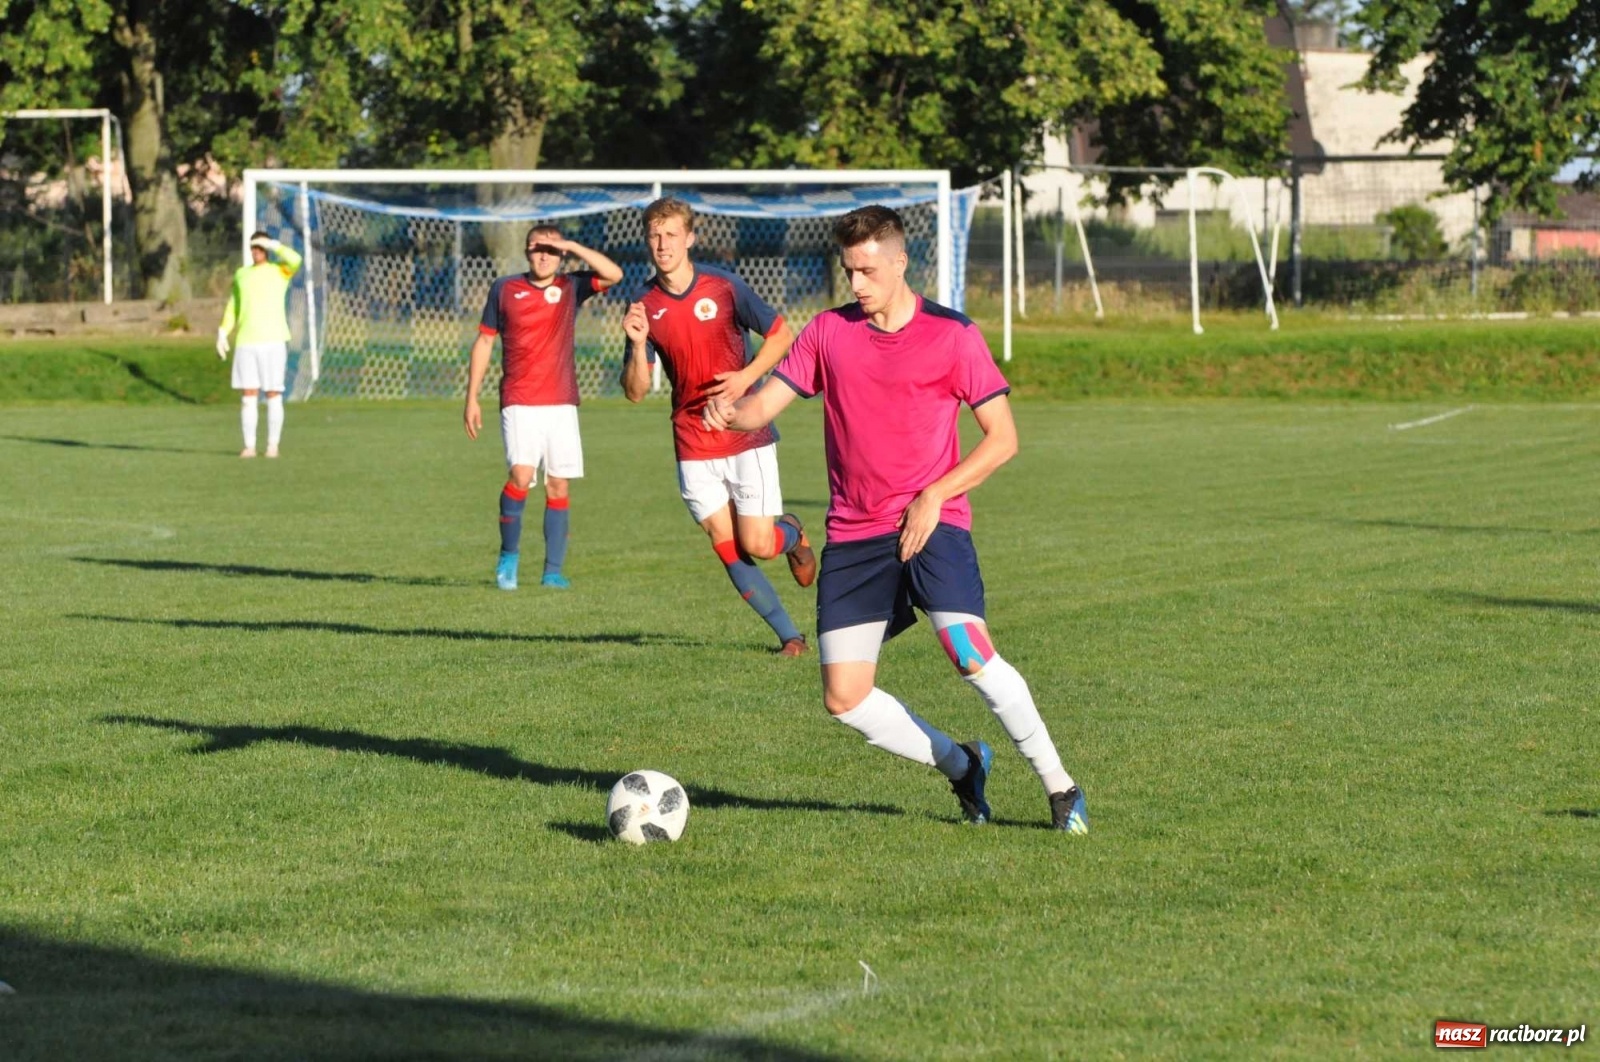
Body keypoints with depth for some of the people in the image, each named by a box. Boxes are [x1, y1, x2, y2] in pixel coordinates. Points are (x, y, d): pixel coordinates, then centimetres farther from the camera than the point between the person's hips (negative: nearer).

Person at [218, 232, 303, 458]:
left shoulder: (280, 271, 3)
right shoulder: (241, 274, 16)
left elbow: (295, 259, -20)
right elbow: (232, 307, 19)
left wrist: (272, 244, -11)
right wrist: (223, 334, 9)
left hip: (273, 341, -3)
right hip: (245, 342, 3)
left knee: (273, 394, -2)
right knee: (248, 395, -1)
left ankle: (273, 445, 4)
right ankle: (249, 445, 2)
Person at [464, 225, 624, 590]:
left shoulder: (570, 287, 6)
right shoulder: (505, 289, 5)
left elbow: (614, 274, -10)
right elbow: (484, 342, 11)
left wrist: (571, 246, -11)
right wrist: (472, 398, 8)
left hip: (561, 403, 2)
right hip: (519, 404, -2)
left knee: (559, 485, 1)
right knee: (521, 475, -19)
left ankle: (553, 570, 8)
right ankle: (509, 554, 0)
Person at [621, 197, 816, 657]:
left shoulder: (725, 288, -9)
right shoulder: (645, 306, -2)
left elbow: (781, 335, 1)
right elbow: (635, 391, -2)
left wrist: (746, 377, -15)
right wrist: (638, 344, -20)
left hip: (747, 435, -3)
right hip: (693, 444, 3)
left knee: (757, 545, -6)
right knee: (728, 550, -1)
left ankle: (792, 533, 30)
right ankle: (789, 634, 14)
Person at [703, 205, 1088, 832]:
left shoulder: (951, 335, -3)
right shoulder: (828, 332, 7)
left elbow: (1002, 438, -2)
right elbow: (764, 405, 3)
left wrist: (934, 495, -14)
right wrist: (730, 414, -21)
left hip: (931, 523, -4)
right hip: (853, 536, 4)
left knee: (969, 653, -25)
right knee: (845, 700, -2)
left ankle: (1059, 786, -10)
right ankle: (961, 767, 21)